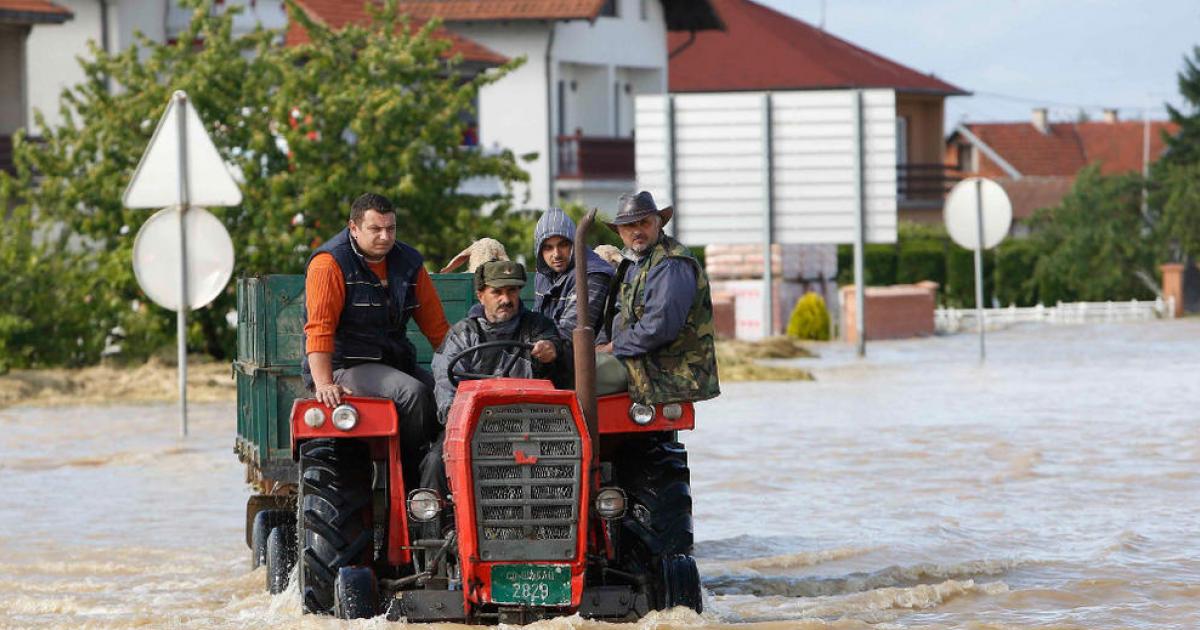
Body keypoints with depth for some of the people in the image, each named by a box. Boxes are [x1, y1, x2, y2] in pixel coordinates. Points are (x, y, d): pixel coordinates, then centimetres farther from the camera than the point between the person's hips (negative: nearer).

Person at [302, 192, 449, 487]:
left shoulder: (408, 263, 10)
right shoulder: (330, 264, -9)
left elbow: (437, 327, 14)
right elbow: (319, 328, -18)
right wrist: (324, 384, -29)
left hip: (395, 362, 7)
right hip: (345, 366, -6)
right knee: (412, 392, -30)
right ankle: (412, 477, -21)